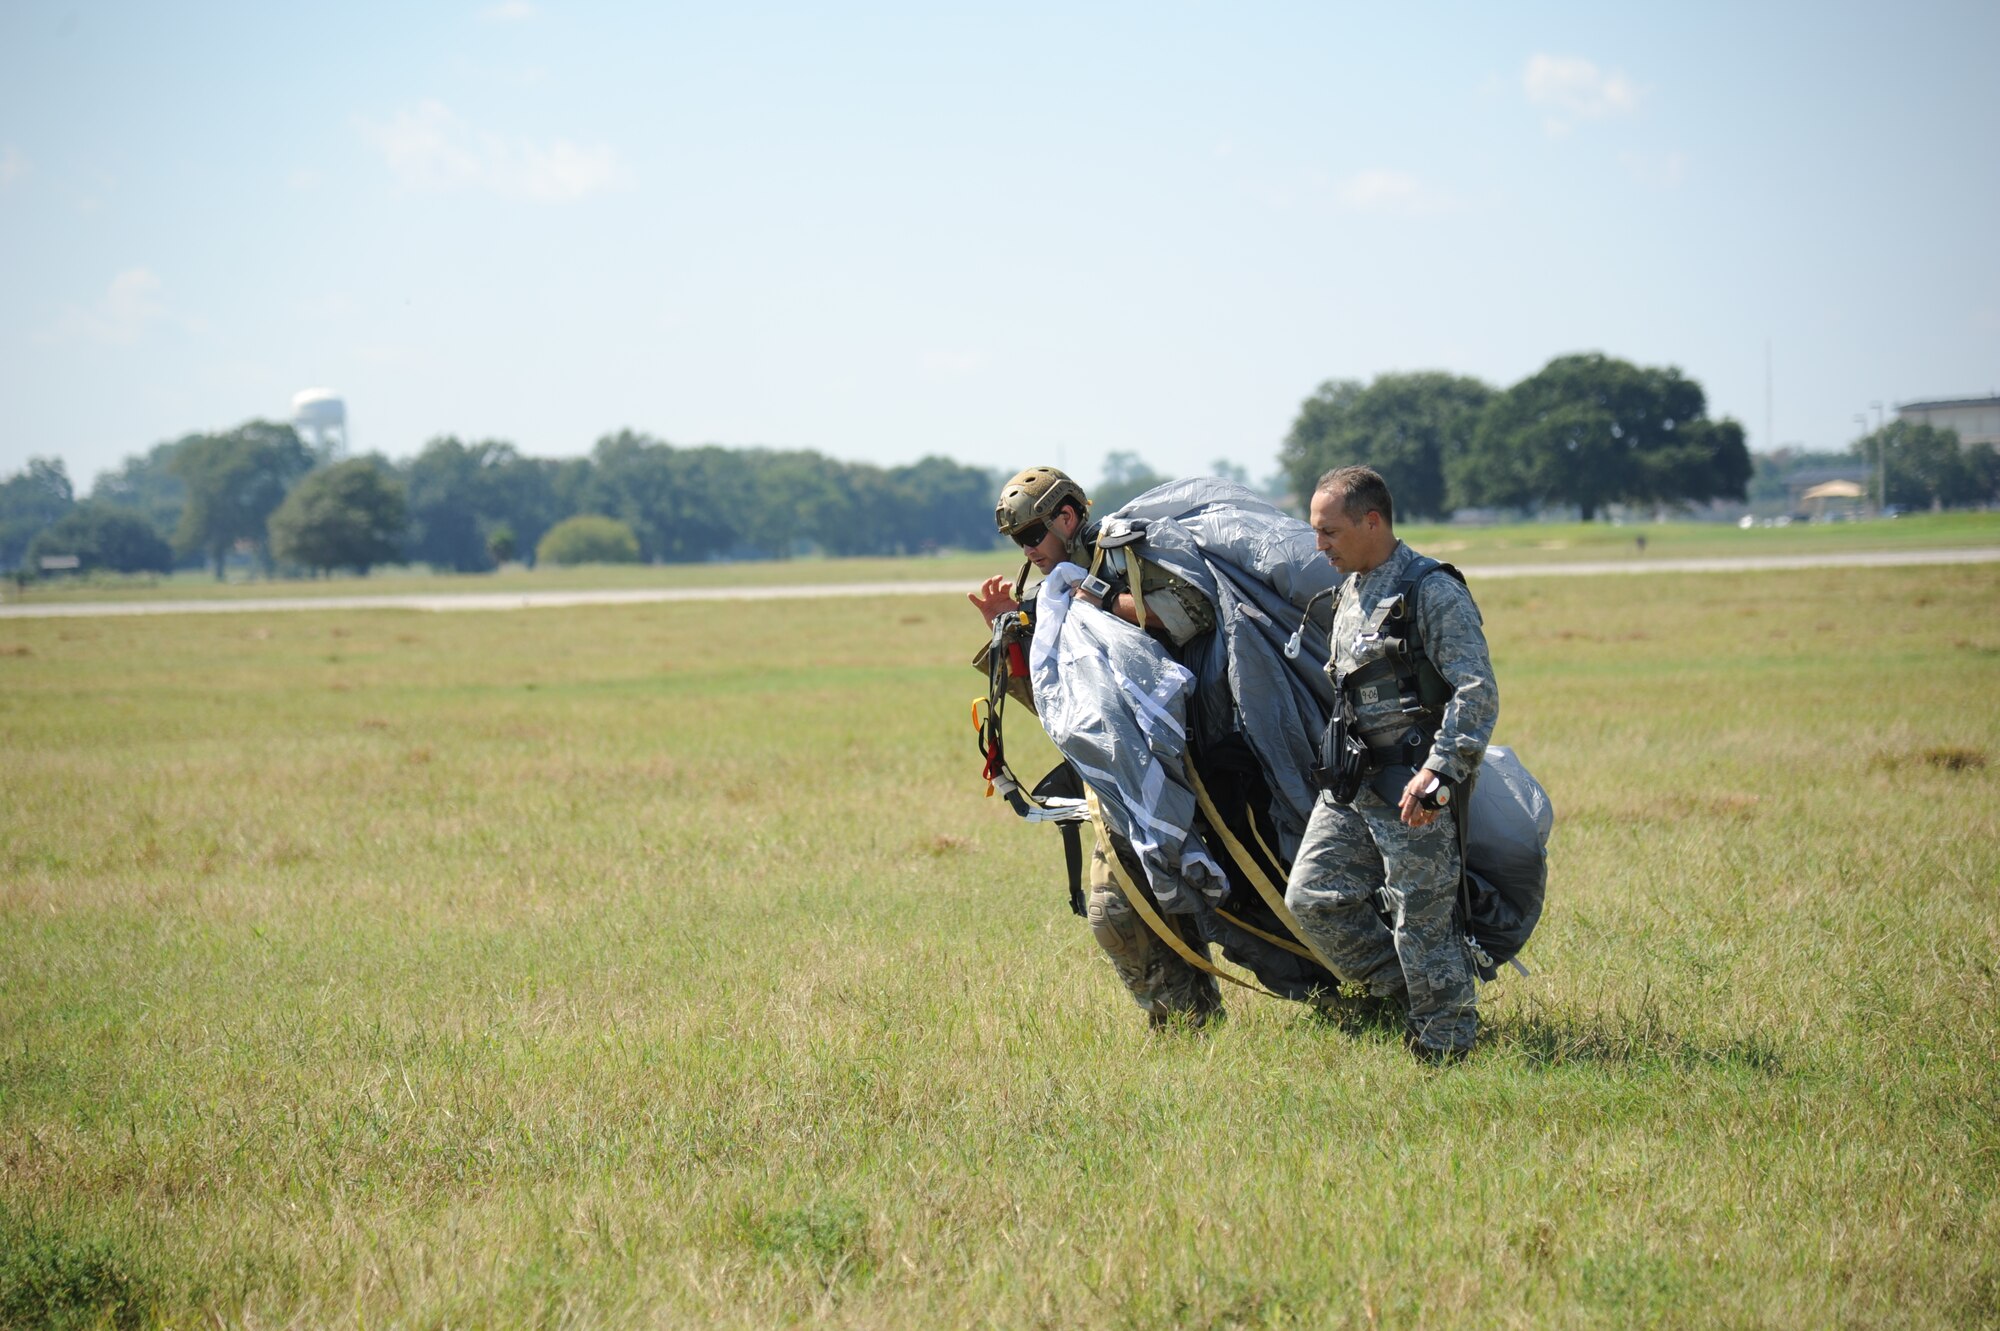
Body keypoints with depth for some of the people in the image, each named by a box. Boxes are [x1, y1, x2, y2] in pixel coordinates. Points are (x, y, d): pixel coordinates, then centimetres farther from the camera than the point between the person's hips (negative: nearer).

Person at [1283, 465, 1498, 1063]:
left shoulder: (1433, 592, -12)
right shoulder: (1348, 594, 15)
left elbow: (1478, 693, -18)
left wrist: (1439, 773, -26)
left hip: (1414, 788, -9)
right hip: (1350, 783, 9)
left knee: (1422, 921, -4)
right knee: (1313, 897, 4)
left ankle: (1447, 1051, 7)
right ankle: (1409, 996, 16)